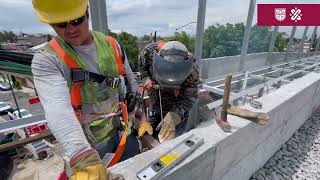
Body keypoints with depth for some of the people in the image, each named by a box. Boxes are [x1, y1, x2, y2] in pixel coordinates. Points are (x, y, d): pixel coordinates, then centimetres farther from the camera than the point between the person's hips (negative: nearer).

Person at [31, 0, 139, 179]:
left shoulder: (112, 45, -4)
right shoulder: (46, 60, -16)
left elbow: (131, 84, 4)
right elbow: (57, 107, -33)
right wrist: (83, 157, -46)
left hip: (125, 133, 4)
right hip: (89, 147, -3)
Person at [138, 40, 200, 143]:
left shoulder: (191, 71, -30)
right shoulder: (149, 52, -26)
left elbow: (188, 98, -26)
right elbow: (142, 65, -4)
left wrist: (174, 115, -42)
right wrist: (146, 78, -23)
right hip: (155, 107, 3)